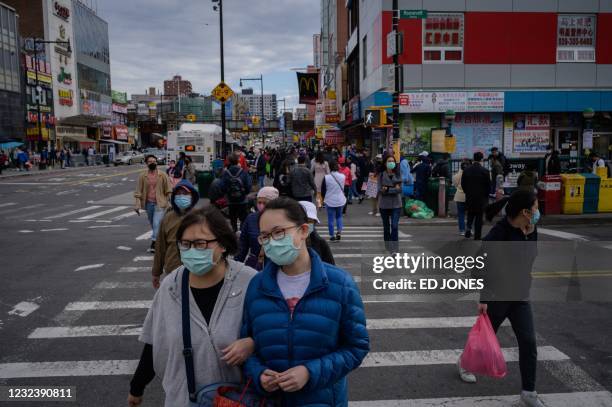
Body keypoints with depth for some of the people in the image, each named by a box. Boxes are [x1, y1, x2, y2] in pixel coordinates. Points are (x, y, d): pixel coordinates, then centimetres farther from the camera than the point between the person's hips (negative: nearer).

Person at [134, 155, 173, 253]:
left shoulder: (162, 175, -1)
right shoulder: (143, 176, 2)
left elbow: (168, 190, 3)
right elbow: (139, 191, 1)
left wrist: (168, 203, -1)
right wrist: (137, 204, -6)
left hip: (159, 203, -3)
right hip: (148, 203, 3)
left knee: (157, 223, -13)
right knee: (152, 224, 14)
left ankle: (154, 243, -10)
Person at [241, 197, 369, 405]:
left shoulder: (339, 284, -11)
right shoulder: (257, 285, -4)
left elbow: (357, 346, -7)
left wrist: (311, 372, -19)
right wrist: (258, 373, -15)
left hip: (322, 397, -2)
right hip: (267, 396, 2)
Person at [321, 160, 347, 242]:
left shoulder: (326, 177, -14)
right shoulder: (342, 176, -7)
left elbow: (323, 190, -4)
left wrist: (324, 198, 14)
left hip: (330, 201, -2)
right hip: (340, 200, 3)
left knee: (330, 219, 8)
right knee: (339, 216, 21)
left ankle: (332, 236, 13)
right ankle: (339, 231, 4)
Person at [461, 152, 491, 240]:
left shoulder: (466, 170, -2)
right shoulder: (484, 171, -12)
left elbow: (463, 184, 1)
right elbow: (488, 185, -7)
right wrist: (486, 195, 9)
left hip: (469, 197, 3)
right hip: (481, 198, -3)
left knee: (470, 215, 21)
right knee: (479, 217, 5)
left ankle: (468, 229, -1)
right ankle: (477, 237, 8)